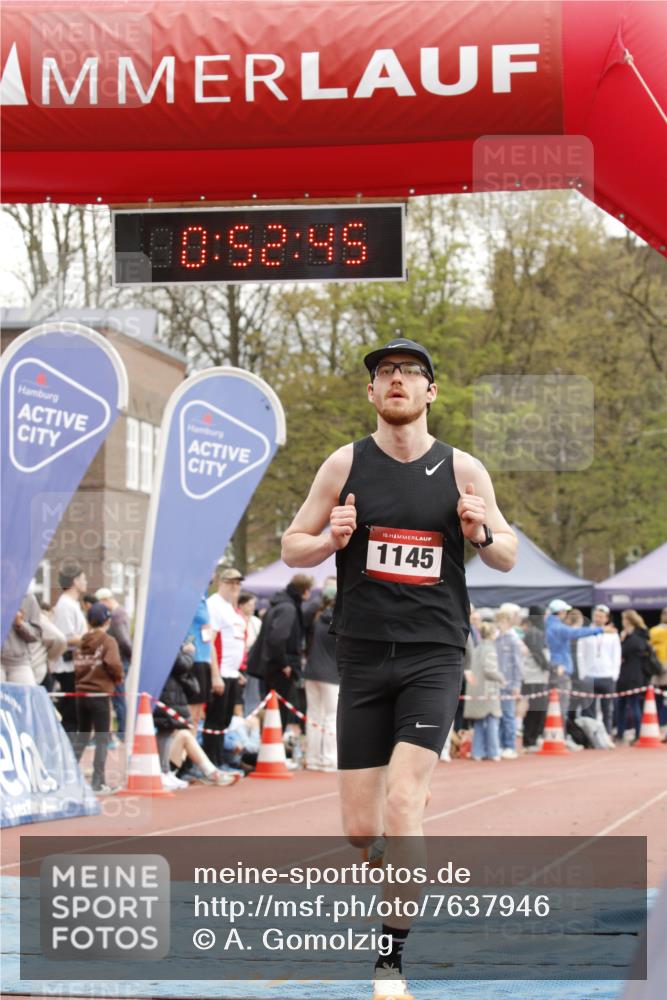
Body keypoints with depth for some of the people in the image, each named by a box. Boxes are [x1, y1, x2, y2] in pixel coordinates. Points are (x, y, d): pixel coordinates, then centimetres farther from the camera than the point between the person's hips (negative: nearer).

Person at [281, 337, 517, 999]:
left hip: (434, 655, -2)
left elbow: (508, 556, 13)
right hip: (363, 658, 2)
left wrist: (482, 534, -9)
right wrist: (332, 539, -12)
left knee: (402, 807, -17)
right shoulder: (346, 465, 4)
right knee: (360, 827, 1)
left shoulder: (463, 471, 3)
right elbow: (291, 548, 9)